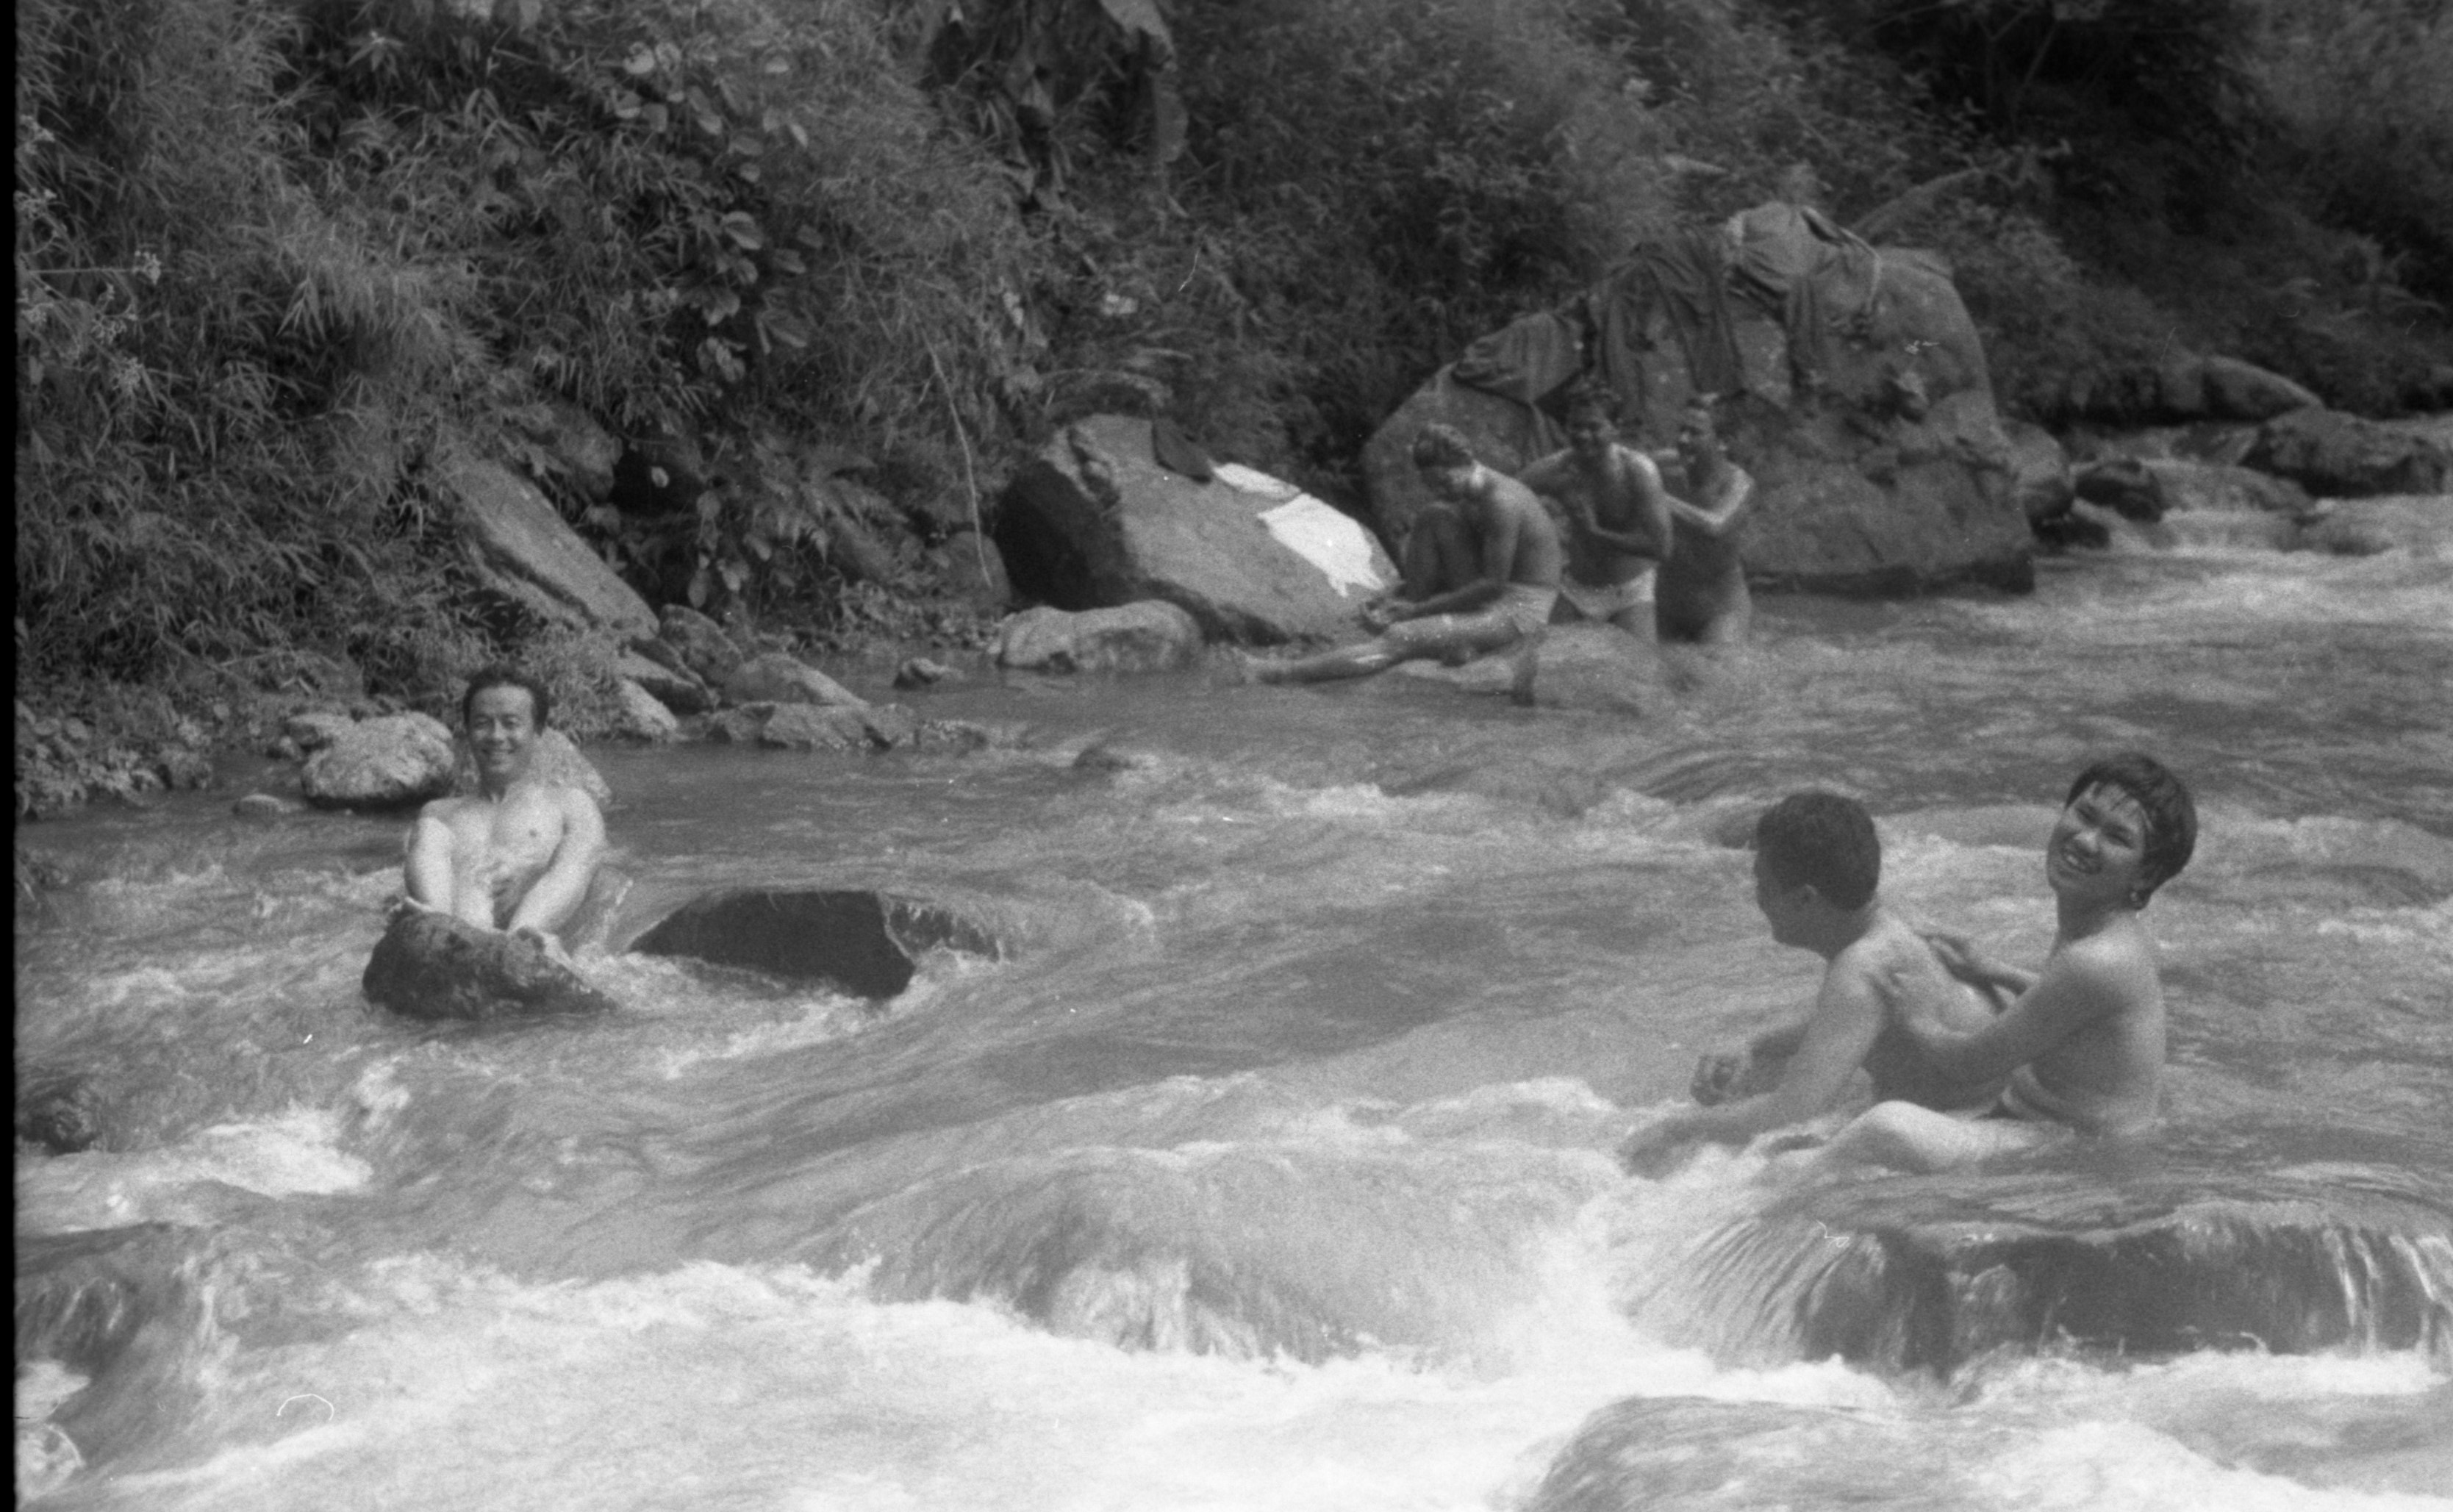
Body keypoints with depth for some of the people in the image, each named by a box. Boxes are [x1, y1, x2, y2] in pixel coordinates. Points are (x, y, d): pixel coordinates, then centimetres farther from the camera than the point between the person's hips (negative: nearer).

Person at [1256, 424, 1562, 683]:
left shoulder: (1501, 502, -20)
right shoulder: (1470, 500, 12)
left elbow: (1493, 584, -21)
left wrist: (1418, 610, -16)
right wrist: (1407, 603, 2)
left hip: (1519, 610, -11)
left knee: (1398, 639, -19)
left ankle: (1284, 673, -22)